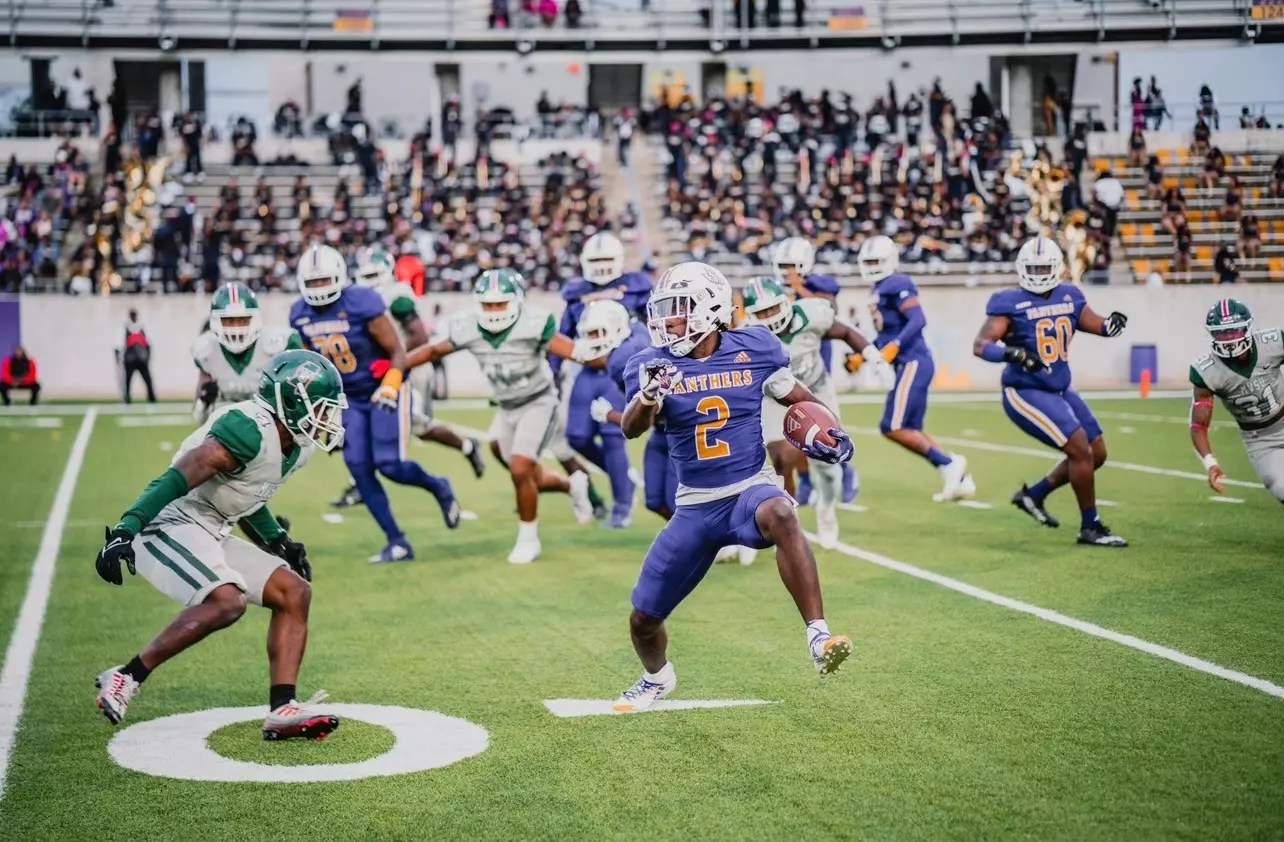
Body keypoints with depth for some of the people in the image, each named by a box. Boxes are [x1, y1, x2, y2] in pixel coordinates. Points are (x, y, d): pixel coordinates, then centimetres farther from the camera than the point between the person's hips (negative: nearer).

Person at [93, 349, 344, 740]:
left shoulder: (294, 447, 10)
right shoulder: (249, 429, -21)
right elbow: (177, 479, -27)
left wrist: (277, 539, 22)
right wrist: (126, 530, -34)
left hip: (211, 536, 10)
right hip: (172, 526, -10)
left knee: (294, 593, 5)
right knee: (226, 601, -31)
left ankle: (282, 711, 1)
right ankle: (126, 678, -17)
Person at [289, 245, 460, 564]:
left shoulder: (361, 303, -22)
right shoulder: (301, 315, -3)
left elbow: (398, 351, -18)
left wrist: (390, 388, -31)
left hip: (383, 391, -6)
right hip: (350, 398, 6)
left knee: (390, 465, -13)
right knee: (359, 469, -5)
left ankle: (438, 487, 21)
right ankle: (397, 543, 2)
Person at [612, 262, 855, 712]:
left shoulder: (753, 349, -4)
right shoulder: (654, 364, -5)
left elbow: (798, 397, 11)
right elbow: (630, 429, -20)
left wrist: (828, 431, -9)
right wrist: (648, 396, -42)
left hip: (751, 488, -2)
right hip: (695, 507, 2)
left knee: (780, 515, -40)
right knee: (643, 618, 9)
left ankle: (818, 638, -39)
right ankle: (657, 679, 45)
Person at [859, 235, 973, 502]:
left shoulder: (896, 286, -11)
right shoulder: (880, 290, 19)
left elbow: (918, 321, -21)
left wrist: (894, 346, -29)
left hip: (913, 363, -10)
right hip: (908, 365, 10)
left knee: (893, 427, -12)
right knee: (911, 430, 10)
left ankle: (948, 463, -6)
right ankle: (960, 479, 11)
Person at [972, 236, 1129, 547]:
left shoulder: (1069, 297, 5)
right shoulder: (1011, 303, -14)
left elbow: (1098, 326, 15)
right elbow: (980, 345, -21)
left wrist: (1113, 323, -9)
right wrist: (1013, 353, -39)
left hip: (1061, 391, 8)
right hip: (1026, 393, -8)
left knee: (1097, 453, 12)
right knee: (1081, 450, -14)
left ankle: (1034, 495, 27)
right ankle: (1090, 528, 0)